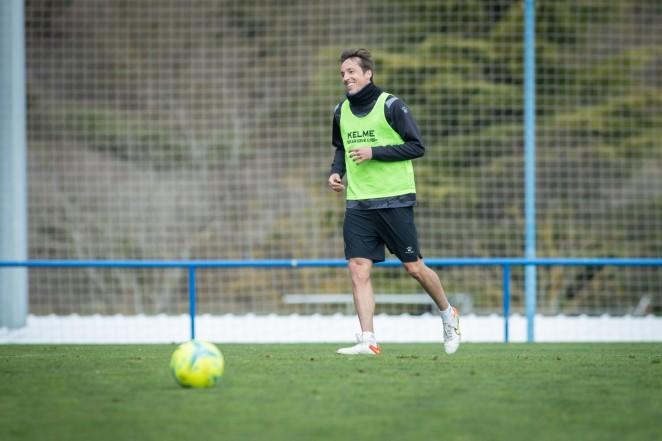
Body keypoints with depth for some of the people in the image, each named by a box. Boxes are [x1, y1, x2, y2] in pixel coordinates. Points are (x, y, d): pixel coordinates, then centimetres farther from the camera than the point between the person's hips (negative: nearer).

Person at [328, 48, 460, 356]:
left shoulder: (391, 106, -8)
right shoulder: (341, 111, 10)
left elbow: (417, 146, -10)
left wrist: (374, 152, -18)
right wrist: (336, 171, 5)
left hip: (395, 200, -5)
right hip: (358, 204, 5)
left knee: (413, 267, 1)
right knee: (358, 269, -8)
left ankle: (447, 315, 26)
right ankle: (368, 340, -8)